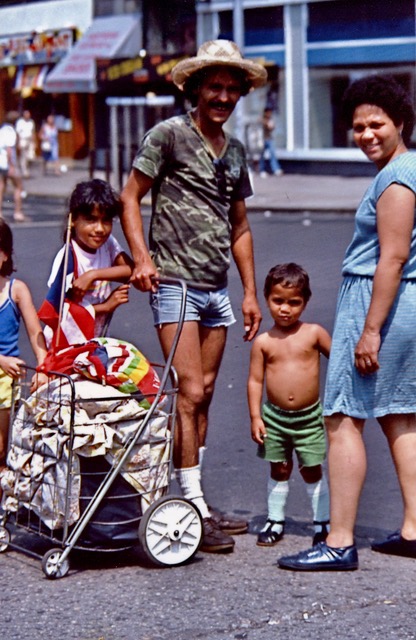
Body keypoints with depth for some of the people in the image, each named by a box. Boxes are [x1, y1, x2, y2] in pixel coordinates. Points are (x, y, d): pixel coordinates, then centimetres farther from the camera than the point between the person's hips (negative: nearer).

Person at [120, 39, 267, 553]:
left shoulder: (235, 152, 15)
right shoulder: (168, 135, -4)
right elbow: (130, 197, -3)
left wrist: (250, 292, 17)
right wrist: (141, 257, -15)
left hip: (217, 289, 7)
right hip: (175, 283, -6)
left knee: (203, 395, 10)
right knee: (190, 393, -10)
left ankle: (198, 503, 17)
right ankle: (193, 508, -7)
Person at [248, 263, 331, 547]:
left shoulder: (314, 333, -5)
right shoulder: (263, 342, -3)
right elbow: (255, 380, 0)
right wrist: (255, 417, -3)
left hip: (309, 417, -1)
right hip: (275, 416, 1)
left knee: (313, 470, 5)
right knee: (279, 469, 10)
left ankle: (323, 523, 16)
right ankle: (275, 521, 23)